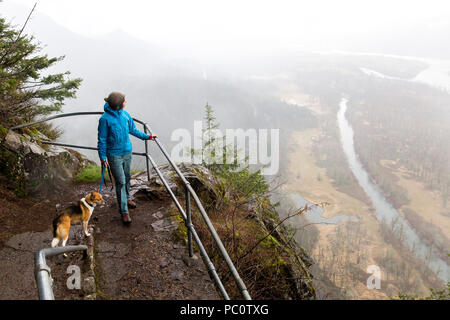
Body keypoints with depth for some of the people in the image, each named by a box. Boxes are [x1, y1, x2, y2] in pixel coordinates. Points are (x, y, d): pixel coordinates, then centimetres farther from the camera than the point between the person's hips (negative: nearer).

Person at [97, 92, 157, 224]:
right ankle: (124, 212, 5)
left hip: (127, 152, 6)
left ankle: (127, 198, 43)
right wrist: (103, 158, -11)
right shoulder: (105, 118, -16)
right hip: (114, 155, -6)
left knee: (127, 178, 19)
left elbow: (133, 130, 15)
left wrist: (147, 136, 19)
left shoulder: (125, 114, 0)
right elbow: (102, 140, -10)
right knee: (120, 182, -4)